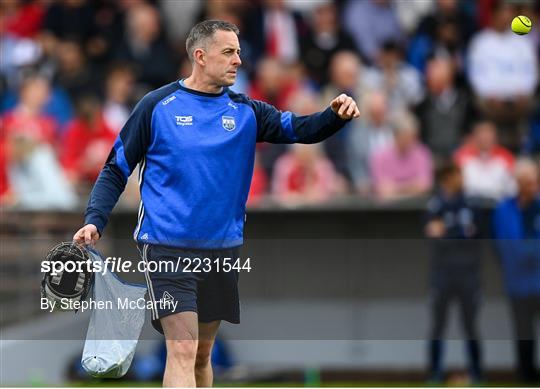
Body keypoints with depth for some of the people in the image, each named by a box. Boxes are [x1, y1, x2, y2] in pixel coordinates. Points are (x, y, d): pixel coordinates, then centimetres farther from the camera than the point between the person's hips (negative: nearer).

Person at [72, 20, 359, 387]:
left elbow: (300, 128, -6)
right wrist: (94, 220, -10)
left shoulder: (245, 111, 6)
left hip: (222, 248, 5)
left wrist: (336, 115, -26)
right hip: (167, 248, -5)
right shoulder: (157, 106, -3)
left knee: (202, 354, 16)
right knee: (183, 350, -16)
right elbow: (116, 169, 3)